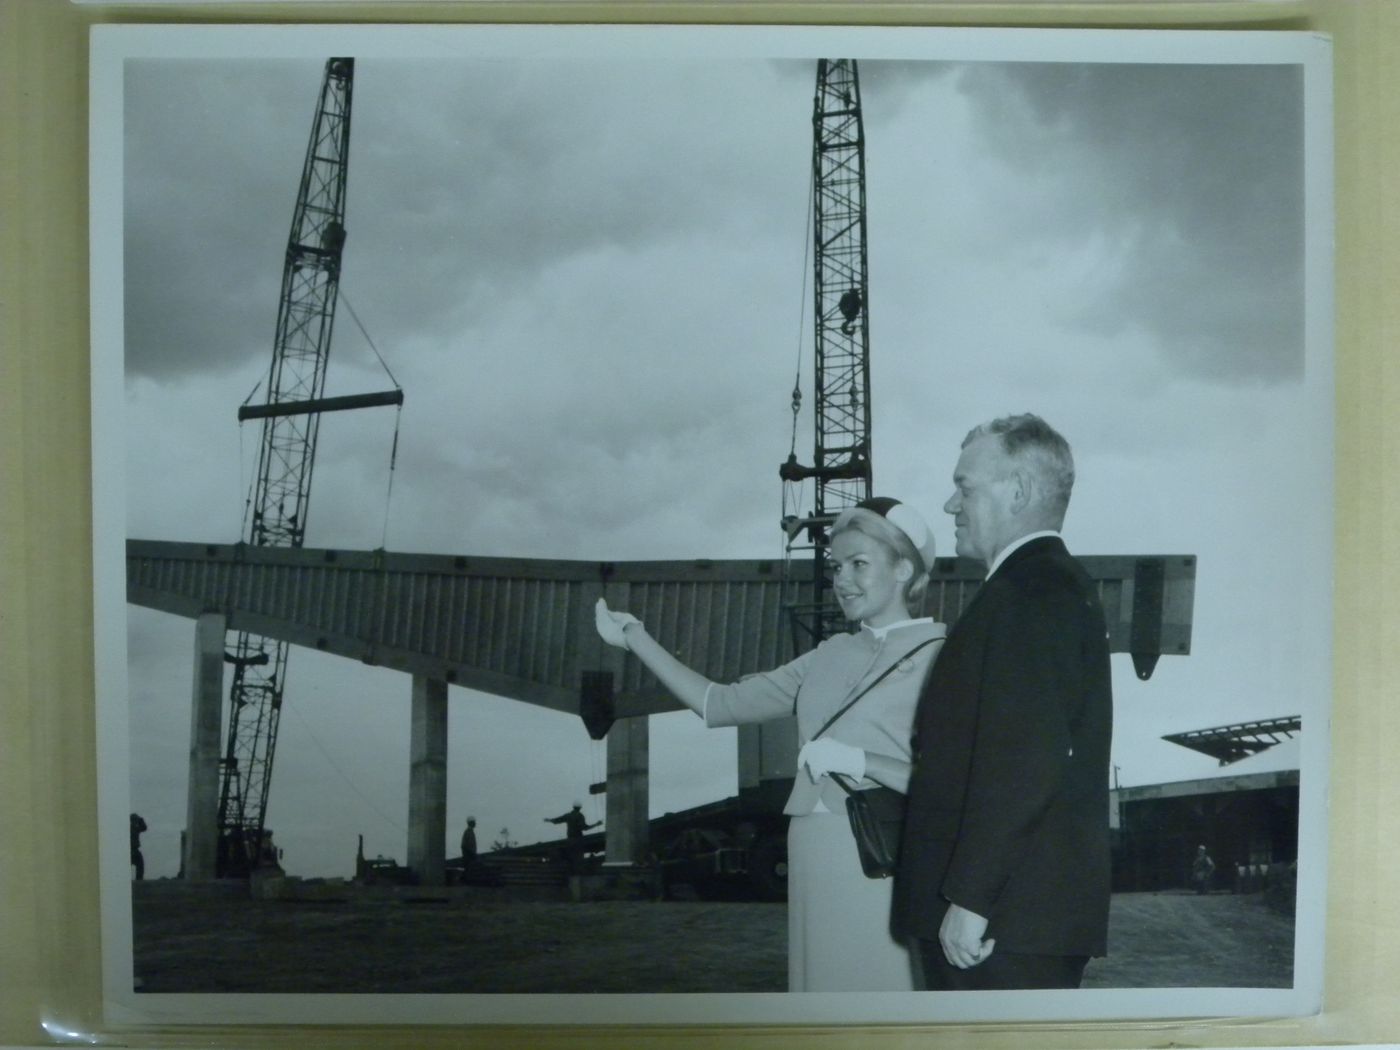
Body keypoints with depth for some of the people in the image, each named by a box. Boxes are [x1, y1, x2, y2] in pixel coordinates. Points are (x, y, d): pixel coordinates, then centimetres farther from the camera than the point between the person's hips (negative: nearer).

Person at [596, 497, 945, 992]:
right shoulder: (832, 654, 14)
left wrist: (858, 760, -16)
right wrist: (637, 639, 12)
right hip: (816, 864, 6)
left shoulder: (937, 656, -4)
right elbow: (721, 703, 14)